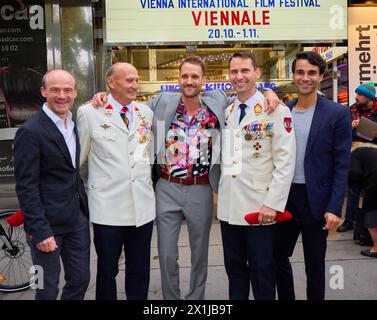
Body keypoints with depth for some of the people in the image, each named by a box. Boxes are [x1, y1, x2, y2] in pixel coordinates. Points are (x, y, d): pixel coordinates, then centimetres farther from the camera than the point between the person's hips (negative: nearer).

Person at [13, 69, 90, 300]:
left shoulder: (75, 124, 8)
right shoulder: (30, 132, -15)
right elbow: (26, 186, -17)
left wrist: (84, 208, 9)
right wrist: (40, 231, -19)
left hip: (77, 218, 7)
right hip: (48, 223, -6)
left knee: (80, 280, 16)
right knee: (48, 290, 8)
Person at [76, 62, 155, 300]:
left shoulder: (147, 113, 8)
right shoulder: (89, 113, -4)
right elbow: (79, 159, 4)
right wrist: (92, 187, 12)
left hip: (143, 206, 3)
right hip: (108, 207, -3)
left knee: (140, 271, 13)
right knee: (107, 270, 12)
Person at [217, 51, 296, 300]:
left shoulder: (276, 111, -7)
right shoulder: (226, 112, 11)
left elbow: (285, 161, -12)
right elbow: (224, 158, 13)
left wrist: (273, 203, -17)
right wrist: (221, 193, 5)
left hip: (260, 206, -5)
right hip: (229, 206, 5)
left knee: (262, 269, 8)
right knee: (234, 267, 16)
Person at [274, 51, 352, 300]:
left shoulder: (337, 114, -7)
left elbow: (342, 165, -9)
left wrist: (334, 208, -14)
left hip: (316, 200, -4)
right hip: (284, 196, 5)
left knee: (314, 265, 11)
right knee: (278, 257, 16)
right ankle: (286, 298, 37)